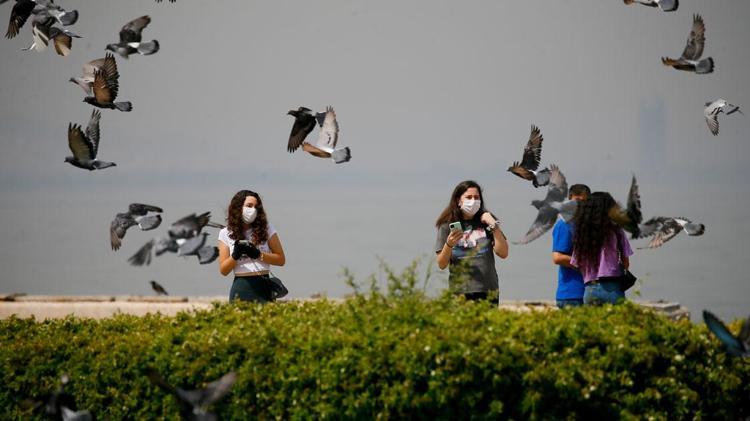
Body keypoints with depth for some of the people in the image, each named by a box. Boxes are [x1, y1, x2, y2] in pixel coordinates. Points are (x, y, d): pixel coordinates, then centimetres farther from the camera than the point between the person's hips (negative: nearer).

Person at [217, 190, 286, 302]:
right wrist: (235, 255, -13)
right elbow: (223, 270, 5)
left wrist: (258, 255, -9)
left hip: (264, 286, 0)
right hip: (240, 288, 0)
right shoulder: (226, 234, 7)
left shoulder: (266, 228, 6)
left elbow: (281, 260, 5)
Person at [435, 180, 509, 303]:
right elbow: (441, 265, 0)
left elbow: (503, 254, 0)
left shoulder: (486, 222, 6)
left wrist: (494, 226, -8)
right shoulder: (447, 226, 3)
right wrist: (449, 244, -18)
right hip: (459, 292, -1)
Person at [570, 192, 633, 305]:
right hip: (611, 288, -4)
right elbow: (625, 263, 2)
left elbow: (576, 265, 9)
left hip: (589, 290, 4)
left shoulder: (580, 234, 7)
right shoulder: (615, 231, -2)